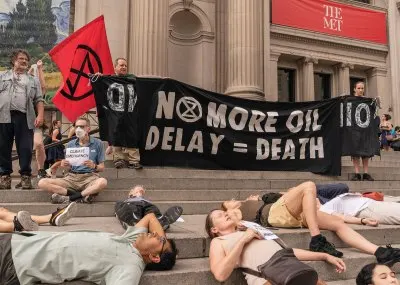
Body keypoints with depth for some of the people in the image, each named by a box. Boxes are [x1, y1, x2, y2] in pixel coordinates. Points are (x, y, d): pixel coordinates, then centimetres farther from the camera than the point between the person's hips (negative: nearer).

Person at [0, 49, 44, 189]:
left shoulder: (33, 80, 21)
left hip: (24, 117, 0)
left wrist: (40, 115, -4)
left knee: (25, 148, -5)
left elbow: (39, 100, 12)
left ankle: (25, 176, 0)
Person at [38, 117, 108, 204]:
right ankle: (82, 196, -27)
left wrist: (94, 166, -18)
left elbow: (102, 167, 5)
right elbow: (69, 167, 17)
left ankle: (69, 198, -27)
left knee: (102, 182, -39)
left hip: (90, 177, -3)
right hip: (72, 177, 3)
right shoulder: (70, 144, 12)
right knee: (42, 183, -19)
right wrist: (66, 165, -7)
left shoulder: (97, 143, 5)